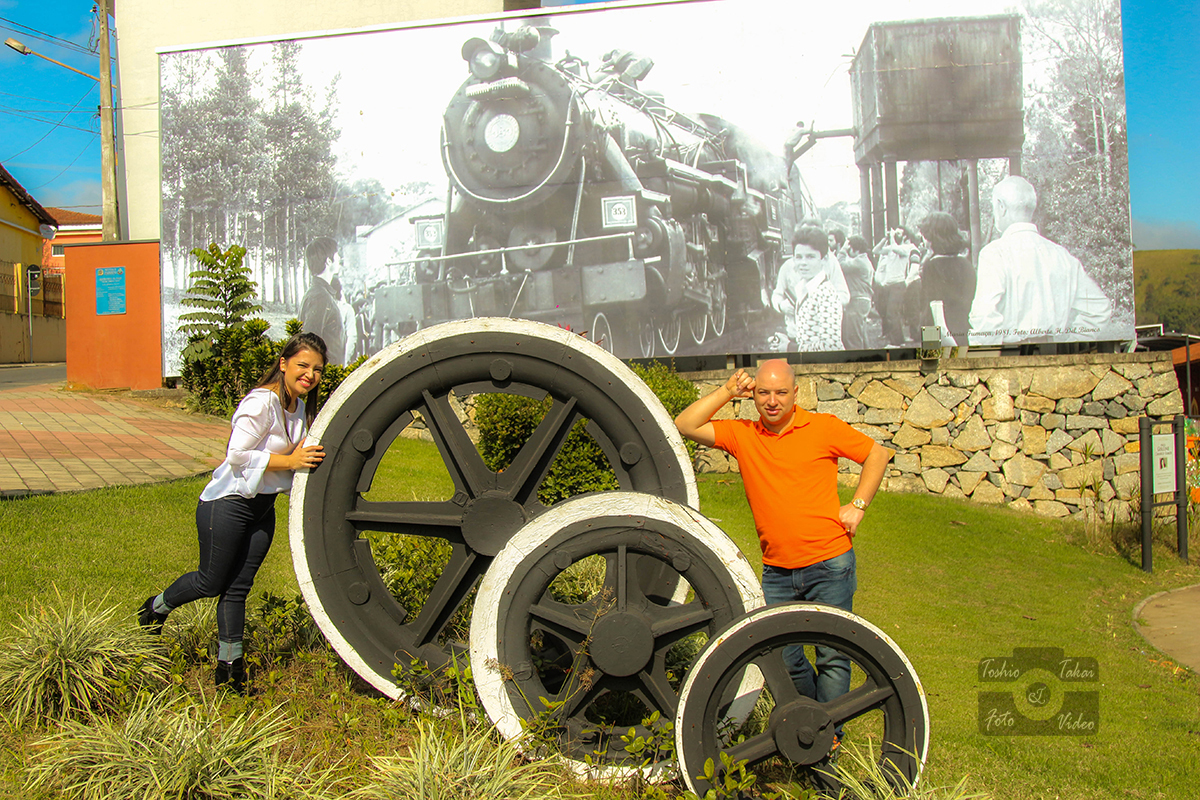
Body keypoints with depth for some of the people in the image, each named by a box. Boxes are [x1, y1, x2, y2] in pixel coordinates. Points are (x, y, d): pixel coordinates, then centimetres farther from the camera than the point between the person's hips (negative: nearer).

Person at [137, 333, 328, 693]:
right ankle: (156, 608, 38)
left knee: (238, 588, 11)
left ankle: (230, 668, 20)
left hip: (262, 509, 7)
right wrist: (290, 461, -28)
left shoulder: (300, 407, 6)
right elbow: (237, 455, -25)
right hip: (227, 505, -7)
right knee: (211, 582, 8)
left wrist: (310, 457, -2)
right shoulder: (262, 401, -22)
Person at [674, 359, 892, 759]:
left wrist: (857, 505, -2)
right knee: (781, 654, 9)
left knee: (832, 655, 1)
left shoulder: (824, 428, -3)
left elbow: (878, 453, 6)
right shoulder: (742, 434, 4)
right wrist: (727, 392, -5)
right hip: (777, 571, 3)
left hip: (829, 564, -3)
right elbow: (685, 426, -1)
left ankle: (828, 736, 14)